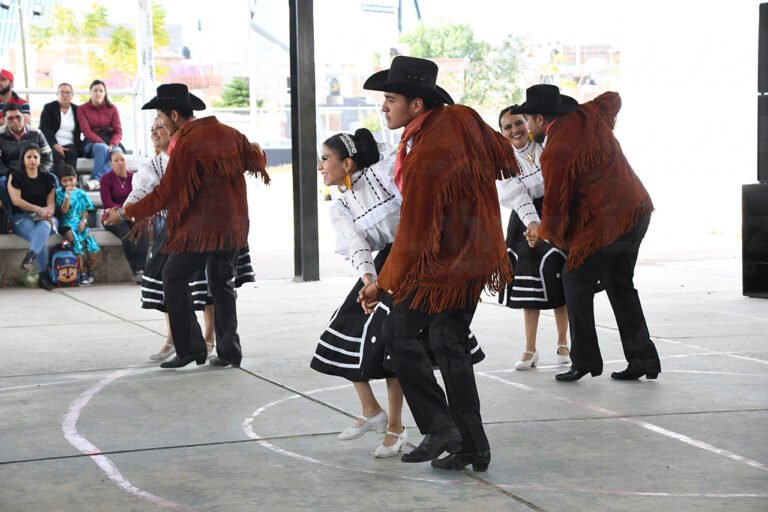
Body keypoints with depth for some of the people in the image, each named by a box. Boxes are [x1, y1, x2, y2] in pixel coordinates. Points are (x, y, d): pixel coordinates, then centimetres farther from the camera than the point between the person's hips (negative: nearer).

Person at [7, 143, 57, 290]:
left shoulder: (48, 178, 14)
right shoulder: (16, 177, 6)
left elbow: (51, 201, 7)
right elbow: (16, 200, -7)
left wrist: (48, 211, -18)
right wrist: (39, 209, -15)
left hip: (44, 217, 1)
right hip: (21, 217, -1)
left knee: (43, 226, -40)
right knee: (42, 237, -36)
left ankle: (30, 256, -65)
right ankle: (43, 276, -40)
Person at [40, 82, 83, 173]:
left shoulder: (77, 110, 16)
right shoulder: (49, 108, 9)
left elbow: (78, 131, 10)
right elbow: (45, 129, -2)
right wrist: (55, 145, -17)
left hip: (70, 144, 2)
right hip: (52, 143, -2)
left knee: (72, 153, -31)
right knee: (56, 154, -34)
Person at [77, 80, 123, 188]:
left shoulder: (112, 109, 11)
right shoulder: (82, 109, 6)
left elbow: (118, 132, 3)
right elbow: (86, 131, -6)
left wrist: (112, 145, -18)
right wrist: (102, 143, -21)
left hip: (111, 143, 1)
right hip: (92, 143, -1)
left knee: (116, 151, -35)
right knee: (102, 148, -38)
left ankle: (95, 179, -44)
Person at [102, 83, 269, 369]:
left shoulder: (185, 144, -15)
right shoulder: (228, 134, 5)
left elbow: (166, 193, -15)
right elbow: (254, 157, 18)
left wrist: (124, 213, -8)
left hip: (201, 227, -7)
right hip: (233, 225, 7)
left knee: (174, 278, 4)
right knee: (222, 284, 16)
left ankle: (189, 348, 0)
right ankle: (229, 351, 14)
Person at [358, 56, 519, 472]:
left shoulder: (424, 160, -28)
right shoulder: (462, 118, -3)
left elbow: (413, 235, -23)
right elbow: (504, 159, 14)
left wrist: (383, 284, -12)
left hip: (441, 264, -9)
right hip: (478, 258, 9)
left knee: (398, 332, 3)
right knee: (449, 344, 15)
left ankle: (439, 426, 0)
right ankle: (471, 447, 18)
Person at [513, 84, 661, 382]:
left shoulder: (554, 154, -18)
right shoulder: (589, 115, 4)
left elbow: (555, 204, -10)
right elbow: (613, 99, 28)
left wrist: (542, 232, 11)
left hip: (602, 224, -9)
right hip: (637, 211, 9)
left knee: (576, 283, 7)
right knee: (620, 285, 17)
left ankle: (585, 361, 8)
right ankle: (643, 359, 18)